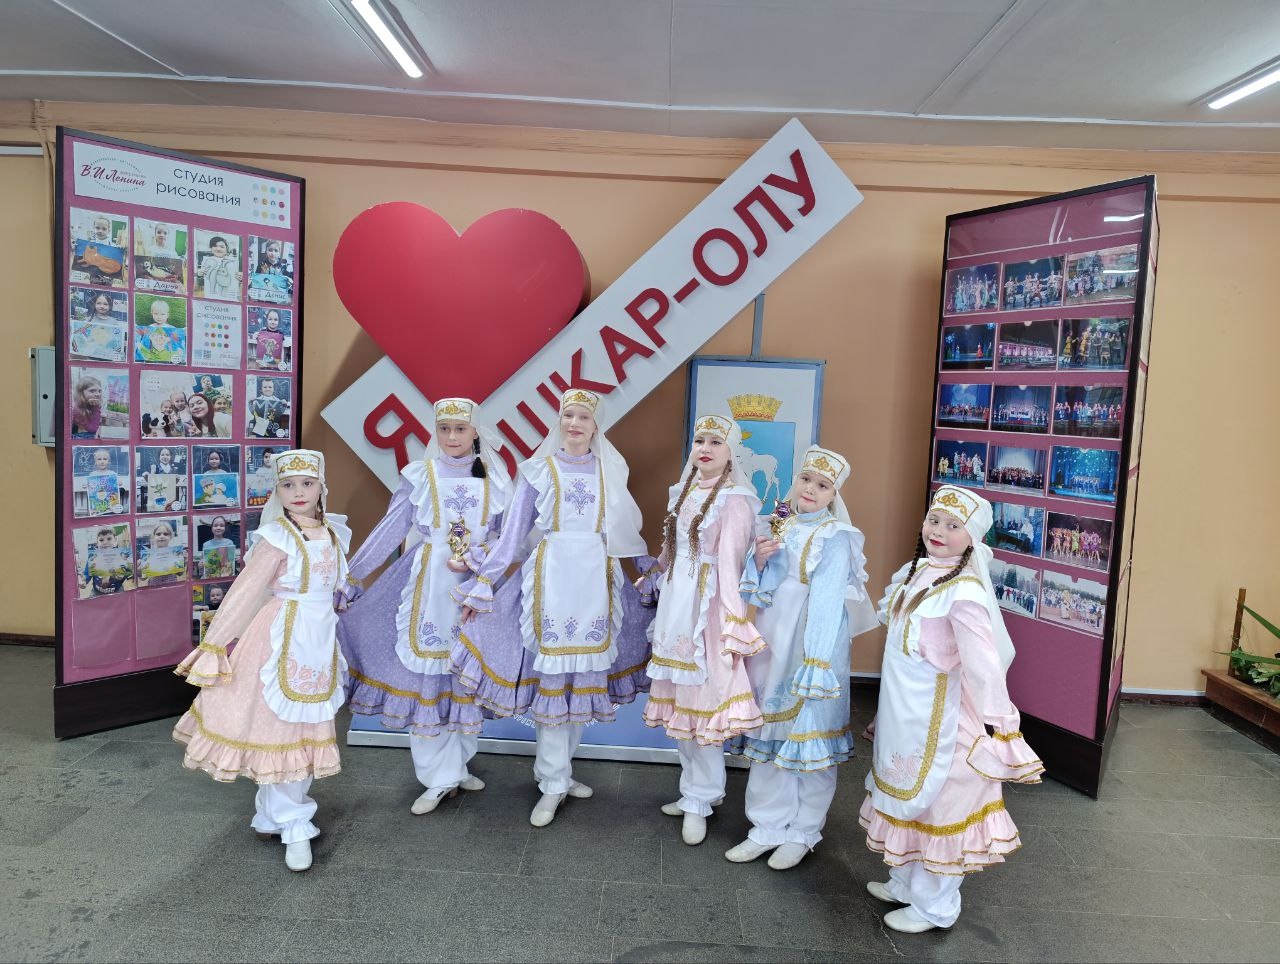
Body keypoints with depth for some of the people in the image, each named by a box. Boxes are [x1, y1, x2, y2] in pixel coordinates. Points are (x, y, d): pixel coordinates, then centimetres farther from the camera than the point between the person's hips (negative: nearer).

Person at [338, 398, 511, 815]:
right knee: (423, 674, 0)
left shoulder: (494, 477, 3)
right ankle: (438, 777, 14)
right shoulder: (419, 475, -2)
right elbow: (389, 530, -1)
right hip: (427, 586, -1)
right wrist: (352, 576, -3)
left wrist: (477, 560, -13)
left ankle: (457, 763, 27)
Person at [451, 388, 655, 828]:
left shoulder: (610, 471, 10)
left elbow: (627, 532, 17)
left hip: (597, 581, 3)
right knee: (551, 676, -1)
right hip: (551, 578, -2)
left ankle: (559, 771, 23)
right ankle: (553, 784, 11)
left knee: (584, 677, 6)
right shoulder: (538, 470, 4)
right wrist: (480, 585, 1)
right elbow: (512, 535, 4)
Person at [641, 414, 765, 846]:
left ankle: (699, 801, 17)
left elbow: (730, 565, -19)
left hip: (707, 608, -8)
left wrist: (734, 628, -22)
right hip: (676, 604, 8)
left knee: (702, 701, 1)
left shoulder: (734, 501, -12)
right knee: (680, 700, 14)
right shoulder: (685, 491, 10)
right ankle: (697, 790, 30)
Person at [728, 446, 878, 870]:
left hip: (809, 649, -6)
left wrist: (813, 667, -20)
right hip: (769, 647, 6)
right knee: (769, 737, 12)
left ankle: (802, 833, 24)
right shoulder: (781, 528, 9)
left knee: (807, 738, 5)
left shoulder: (835, 538, -9)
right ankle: (768, 827, 27)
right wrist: (759, 562, -11)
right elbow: (759, 594, 9)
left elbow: (826, 604, -16)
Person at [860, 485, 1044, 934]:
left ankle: (934, 906, 28)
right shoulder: (915, 572, 4)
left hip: (935, 714, -8)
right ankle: (905, 883, 41)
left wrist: (1000, 727, -20)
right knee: (904, 793, 21)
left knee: (933, 800, 8)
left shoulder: (964, 591, -23)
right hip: (900, 709, 8)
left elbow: (983, 664, -23)